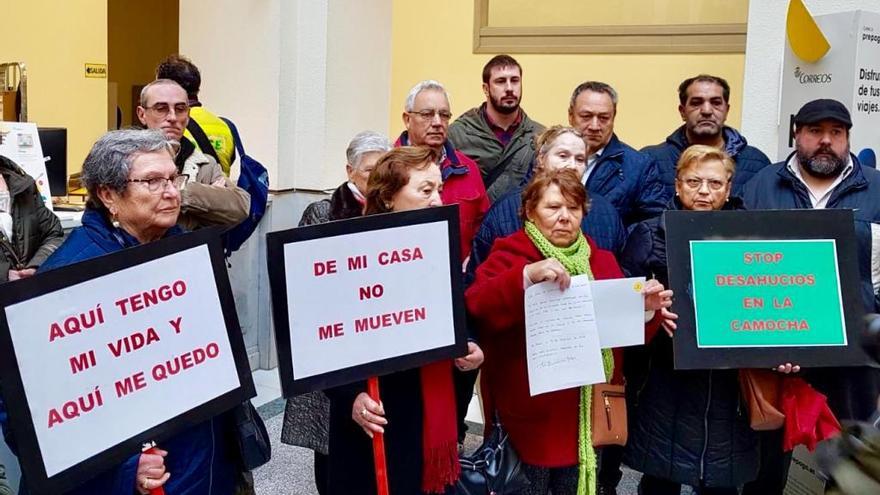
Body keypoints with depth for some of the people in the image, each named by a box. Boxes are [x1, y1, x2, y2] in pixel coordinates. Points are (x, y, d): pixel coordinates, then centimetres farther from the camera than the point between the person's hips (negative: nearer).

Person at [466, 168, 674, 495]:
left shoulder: (600, 260, 10)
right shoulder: (510, 255, -5)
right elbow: (476, 308, -23)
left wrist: (644, 308, -11)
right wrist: (526, 276, -35)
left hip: (588, 416, 4)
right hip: (529, 415, -4)